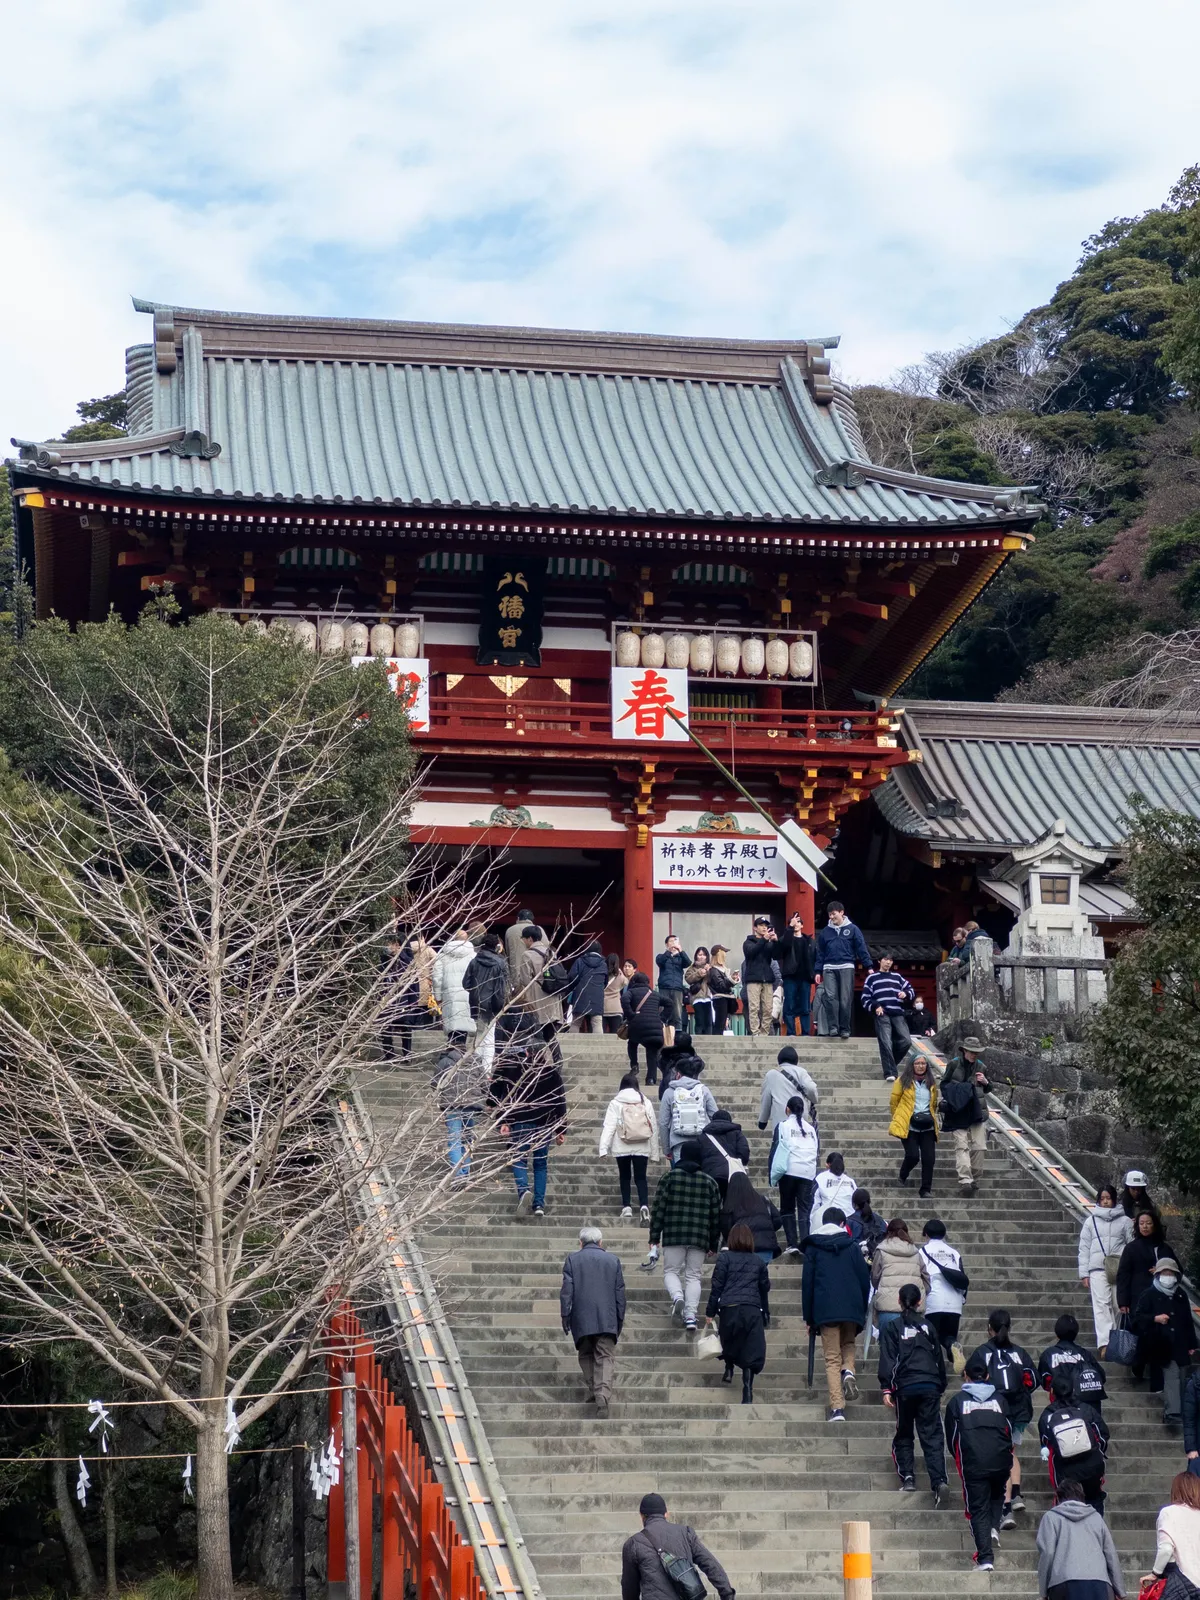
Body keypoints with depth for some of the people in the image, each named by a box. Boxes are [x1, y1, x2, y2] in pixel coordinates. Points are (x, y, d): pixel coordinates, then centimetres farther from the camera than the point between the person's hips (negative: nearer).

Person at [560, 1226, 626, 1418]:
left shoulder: (572, 1259, 6)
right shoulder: (613, 1260, 10)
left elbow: (567, 1289, -1)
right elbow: (620, 1292, 10)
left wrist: (565, 1316, 1)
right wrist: (620, 1319, 16)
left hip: (581, 1319, 0)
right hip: (607, 1319, 0)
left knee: (586, 1356, 16)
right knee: (606, 1357, -6)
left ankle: (590, 1392, 11)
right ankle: (603, 1395, -24)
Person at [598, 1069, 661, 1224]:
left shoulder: (615, 1103, -2)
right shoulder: (646, 1103, 4)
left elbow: (609, 1126, -10)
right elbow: (654, 1127, 5)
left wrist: (604, 1147, -13)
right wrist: (655, 1152, 10)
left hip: (622, 1147, -1)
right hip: (642, 1147, 1)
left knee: (625, 1176, 15)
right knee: (641, 1177, 4)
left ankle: (627, 1207, 9)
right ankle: (644, 1205, -16)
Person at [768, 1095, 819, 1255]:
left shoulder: (783, 1126, 3)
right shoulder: (810, 1128, 15)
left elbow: (776, 1149, -2)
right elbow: (817, 1149, 18)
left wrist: (772, 1174, 1)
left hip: (789, 1171, -3)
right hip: (808, 1173, 3)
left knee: (787, 1209, 8)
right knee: (805, 1209, 2)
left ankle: (792, 1244, -1)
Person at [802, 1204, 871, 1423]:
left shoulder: (813, 1248, 7)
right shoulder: (852, 1247, 9)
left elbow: (807, 1283, 5)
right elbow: (865, 1280, 7)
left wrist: (808, 1317, 9)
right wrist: (862, 1310, 16)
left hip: (825, 1310, -1)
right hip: (851, 1307, 1)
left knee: (832, 1359, 1)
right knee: (848, 1344, 26)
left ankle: (837, 1408, -10)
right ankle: (848, 1372, -5)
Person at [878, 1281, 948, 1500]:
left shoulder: (892, 1328, 4)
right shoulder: (928, 1327, 12)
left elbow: (887, 1359, -4)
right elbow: (939, 1359, 17)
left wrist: (886, 1389, -5)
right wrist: (941, 1388, 24)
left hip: (906, 1387, -2)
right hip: (930, 1386, 2)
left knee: (903, 1435, 13)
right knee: (932, 1435, -2)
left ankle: (907, 1477, 1)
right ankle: (938, 1479, -18)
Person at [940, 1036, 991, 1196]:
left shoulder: (980, 1067, 10)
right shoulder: (953, 1064, 1)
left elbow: (988, 1089, 23)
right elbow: (943, 1085, 8)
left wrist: (985, 1082, 1)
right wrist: (953, 1095, -9)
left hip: (977, 1111, 3)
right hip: (958, 1112, -3)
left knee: (979, 1146, -2)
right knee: (961, 1145, -12)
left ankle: (975, 1179, 9)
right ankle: (965, 1180, -21)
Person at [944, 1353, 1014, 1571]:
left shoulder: (957, 1401, 9)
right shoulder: (999, 1399, 13)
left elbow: (951, 1438, 12)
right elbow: (1009, 1432, 17)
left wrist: (960, 1459, 29)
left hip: (973, 1463, -2)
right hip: (1001, 1462, 2)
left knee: (978, 1508, 2)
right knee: (997, 1494, 29)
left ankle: (985, 1558, -8)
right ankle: (994, 1526, 5)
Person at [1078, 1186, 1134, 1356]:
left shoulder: (1125, 1221, 9)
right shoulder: (1091, 1221, 12)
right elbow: (1084, 1248, 11)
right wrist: (1084, 1273, 5)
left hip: (1120, 1270, 0)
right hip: (1098, 1268, 0)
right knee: (1102, 1305, -12)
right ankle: (1104, 1343, -22)